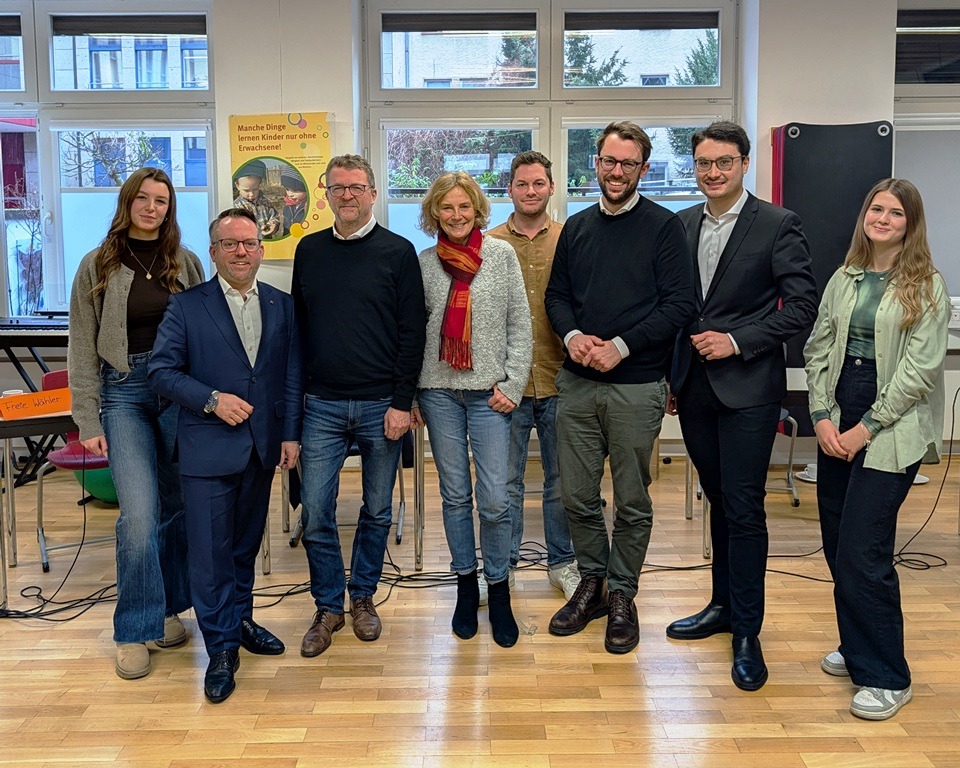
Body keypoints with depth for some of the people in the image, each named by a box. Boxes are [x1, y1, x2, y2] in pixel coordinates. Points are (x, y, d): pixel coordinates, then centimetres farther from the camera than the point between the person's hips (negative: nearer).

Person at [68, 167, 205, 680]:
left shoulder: (185, 263, 7)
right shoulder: (98, 265, 3)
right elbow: (82, 350, 2)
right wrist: (88, 422, -2)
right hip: (124, 393, -2)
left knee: (177, 507, 7)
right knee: (139, 516, -11)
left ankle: (166, 609, 25)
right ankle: (135, 630, 4)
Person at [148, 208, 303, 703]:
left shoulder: (282, 306, 7)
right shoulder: (186, 306, -1)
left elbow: (292, 374, 6)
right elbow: (162, 371, -5)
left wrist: (291, 434, 0)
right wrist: (212, 399, -17)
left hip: (262, 446, 3)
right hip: (208, 445, -3)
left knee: (246, 542, 16)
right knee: (211, 549, -1)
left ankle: (240, 620, 34)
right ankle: (222, 648, 10)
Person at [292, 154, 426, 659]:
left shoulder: (397, 252, -1)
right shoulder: (309, 251, 9)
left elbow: (412, 331, -4)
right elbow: (298, 326, 13)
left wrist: (402, 402, -9)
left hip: (381, 407, -2)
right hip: (323, 405, 2)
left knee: (377, 510, 10)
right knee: (315, 513, 1)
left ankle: (362, 596, 28)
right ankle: (328, 607, 18)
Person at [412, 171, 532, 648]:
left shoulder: (501, 255, 2)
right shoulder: (424, 263, 5)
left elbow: (520, 325, 1)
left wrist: (512, 384, -6)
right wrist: (409, 395, 4)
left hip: (488, 392, -1)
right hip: (439, 391, 2)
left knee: (495, 499, -4)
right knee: (455, 495, 9)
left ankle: (498, 590, 15)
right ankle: (466, 585, 24)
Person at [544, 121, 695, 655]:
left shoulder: (663, 227, -3)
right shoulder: (577, 227, 12)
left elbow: (680, 305, -9)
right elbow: (557, 294, 14)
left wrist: (621, 346, -16)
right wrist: (572, 335, -7)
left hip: (637, 385, -4)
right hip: (577, 382, 4)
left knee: (633, 501, 6)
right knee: (577, 495, 9)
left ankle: (622, 595, 21)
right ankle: (592, 583, 27)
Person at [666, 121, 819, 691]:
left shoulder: (778, 225, -6)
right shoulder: (681, 225, 9)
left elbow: (802, 306, -9)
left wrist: (738, 340, -16)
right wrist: (671, 375, 10)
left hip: (748, 387, -5)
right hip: (695, 386, 5)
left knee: (744, 509, -4)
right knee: (719, 500, 17)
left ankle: (747, 632, 8)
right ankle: (724, 605, 30)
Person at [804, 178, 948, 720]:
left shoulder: (927, 286, -5)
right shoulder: (845, 279, 11)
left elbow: (920, 369, -11)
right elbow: (818, 349, 9)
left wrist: (865, 429, -13)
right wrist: (823, 418, -3)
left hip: (890, 432, -5)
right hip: (837, 427, 6)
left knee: (863, 552, -8)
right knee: (838, 546, 10)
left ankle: (886, 678, 6)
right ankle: (858, 647, 30)